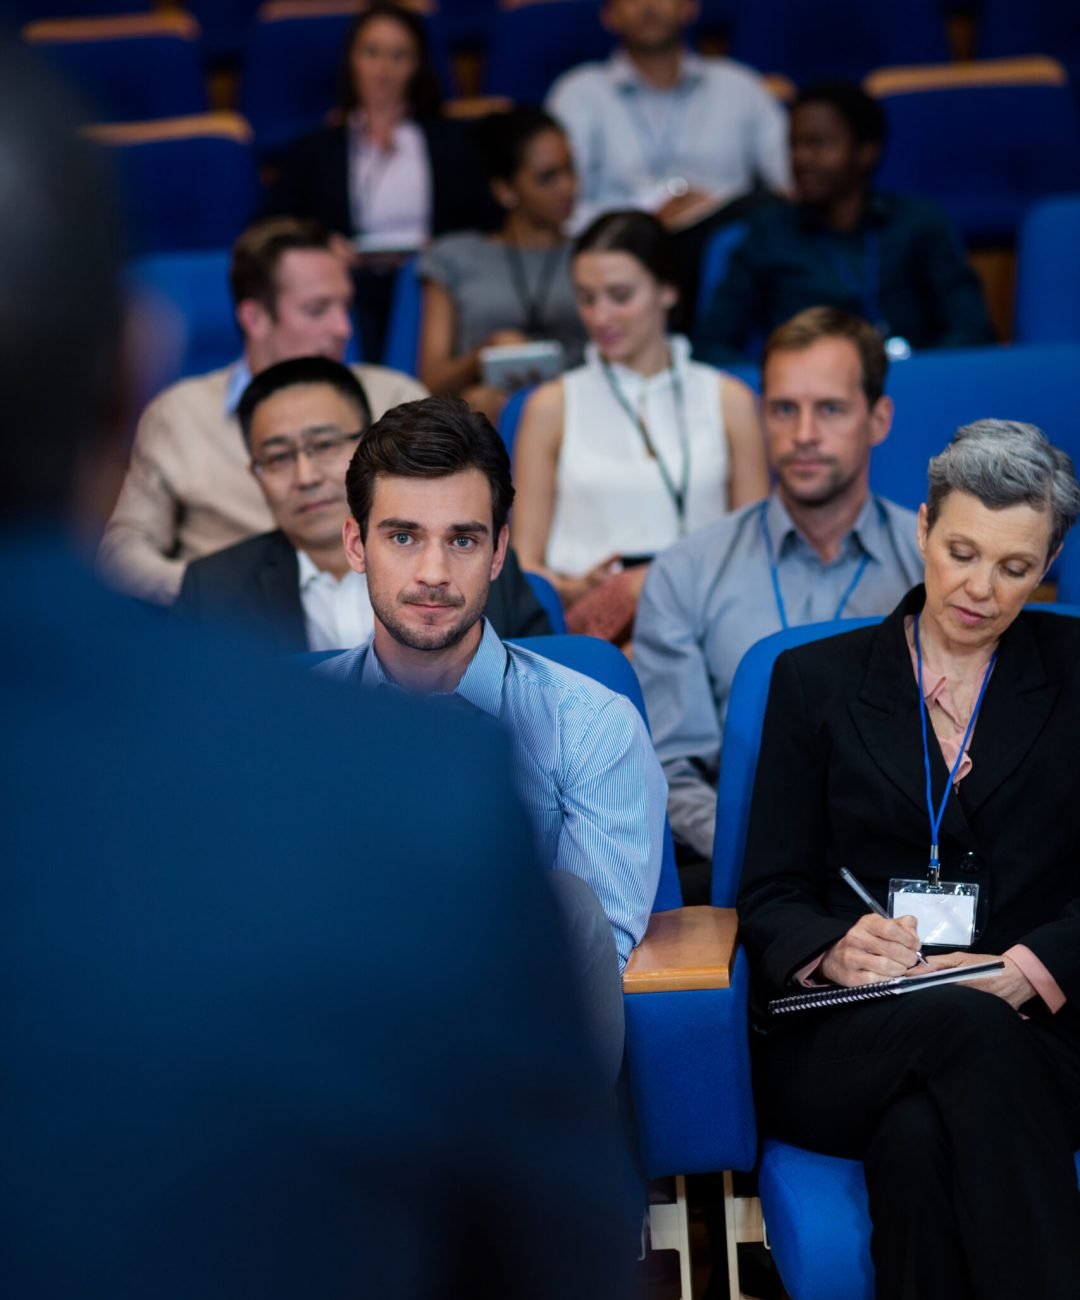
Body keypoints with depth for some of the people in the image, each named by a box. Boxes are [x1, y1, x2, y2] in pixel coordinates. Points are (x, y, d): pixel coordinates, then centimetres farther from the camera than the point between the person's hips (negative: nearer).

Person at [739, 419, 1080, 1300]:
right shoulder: (816, 681, 14)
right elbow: (770, 895, 9)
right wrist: (835, 952, -14)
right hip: (845, 1039, 1)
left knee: (921, 1136, -37)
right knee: (968, 1030, -36)